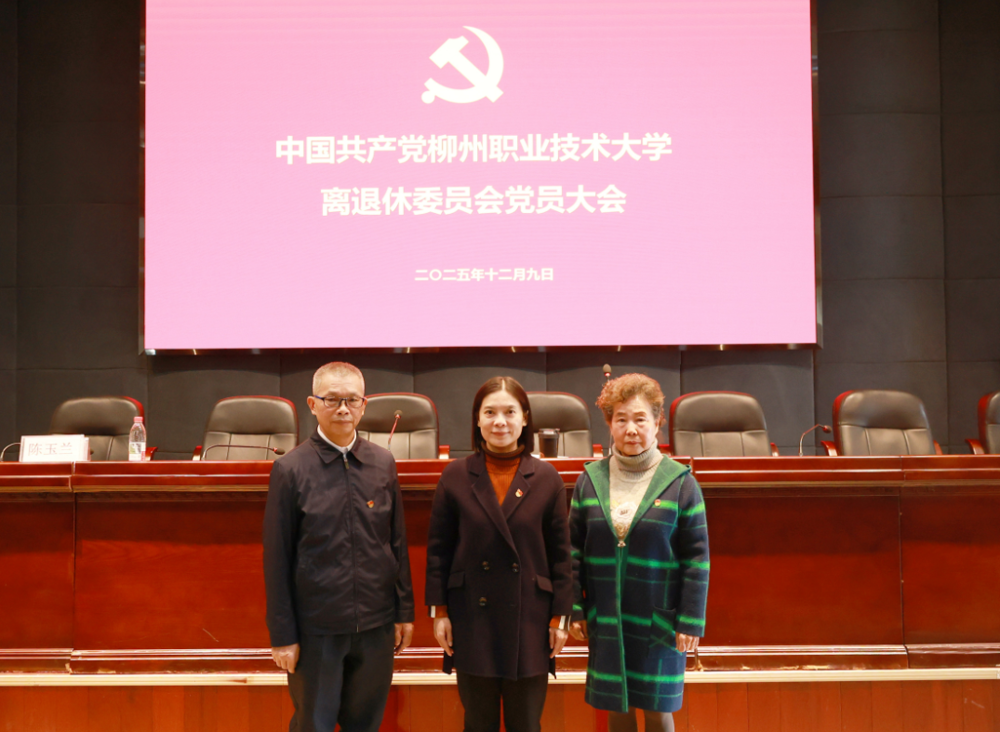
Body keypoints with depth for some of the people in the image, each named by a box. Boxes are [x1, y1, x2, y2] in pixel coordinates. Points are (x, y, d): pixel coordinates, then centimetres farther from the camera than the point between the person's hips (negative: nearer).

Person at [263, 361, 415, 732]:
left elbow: (397, 542, 8)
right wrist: (282, 635, -6)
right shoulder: (291, 469, -8)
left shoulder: (383, 463, 2)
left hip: (377, 625, 3)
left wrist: (404, 610, 8)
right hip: (316, 628, -3)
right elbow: (276, 559, -5)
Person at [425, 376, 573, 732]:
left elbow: (560, 553, 2)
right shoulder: (455, 476, -1)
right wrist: (439, 611, 0)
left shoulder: (547, 478, -1)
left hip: (529, 622, 0)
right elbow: (438, 549, 3)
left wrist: (560, 616, 0)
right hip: (471, 619, 0)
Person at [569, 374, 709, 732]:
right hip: (606, 619, 2)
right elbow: (574, 549, 6)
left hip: (658, 620, -2)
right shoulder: (591, 480, 2)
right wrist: (574, 609, 3)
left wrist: (690, 621, -7)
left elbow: (696, 558, -5)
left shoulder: (680, 483, -6)